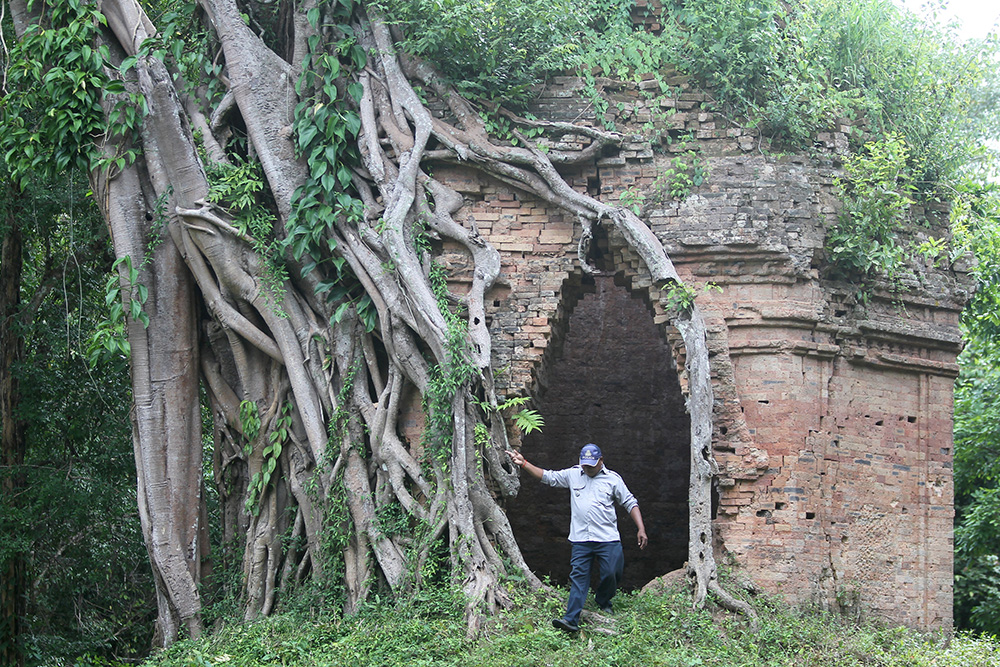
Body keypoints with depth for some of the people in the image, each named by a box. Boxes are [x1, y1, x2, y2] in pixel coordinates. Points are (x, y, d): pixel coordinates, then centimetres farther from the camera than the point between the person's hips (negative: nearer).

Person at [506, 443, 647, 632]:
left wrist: (641, 530, -1)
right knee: (578, 577, -5)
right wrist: (523, 464, 6)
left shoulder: (613, 479, 5)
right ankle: (571, 620, -10)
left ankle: (603, 602, 31)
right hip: (580, 539, 1)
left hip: (608, 539, -1)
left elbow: (630, 503, 7)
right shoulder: (573, 475, 12)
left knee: (611, 574, -2)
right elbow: (547, 476, 15)